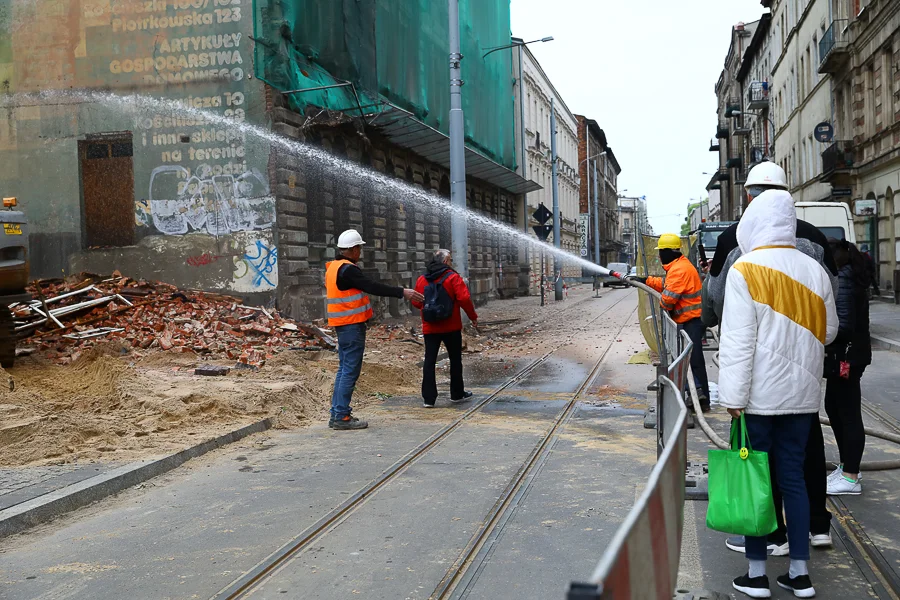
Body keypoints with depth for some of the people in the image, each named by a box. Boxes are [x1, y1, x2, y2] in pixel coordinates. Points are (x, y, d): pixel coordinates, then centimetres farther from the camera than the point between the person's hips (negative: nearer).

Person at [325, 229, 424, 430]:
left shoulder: (334, 267, 14)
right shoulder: (348, 269, -18)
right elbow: (373, 287, -24)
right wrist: (402, 292, -23)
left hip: (342, 324, 10)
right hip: (352, 325, -10)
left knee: (345, 368, 15)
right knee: (351, 370, -6)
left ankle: (337, 414, 18)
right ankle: (341, 417, -4)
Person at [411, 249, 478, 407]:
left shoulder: (422, 280, 5)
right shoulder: (453, 277, -8)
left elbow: (416, 302, 9)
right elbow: (464, 298, -15)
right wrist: (473, 316, -2)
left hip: (430, 328, 3)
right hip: (451, 327, -3)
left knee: (429, 360, 4)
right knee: (455, 359, 12)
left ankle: (428, 398, 0)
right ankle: (457, 394, 22)